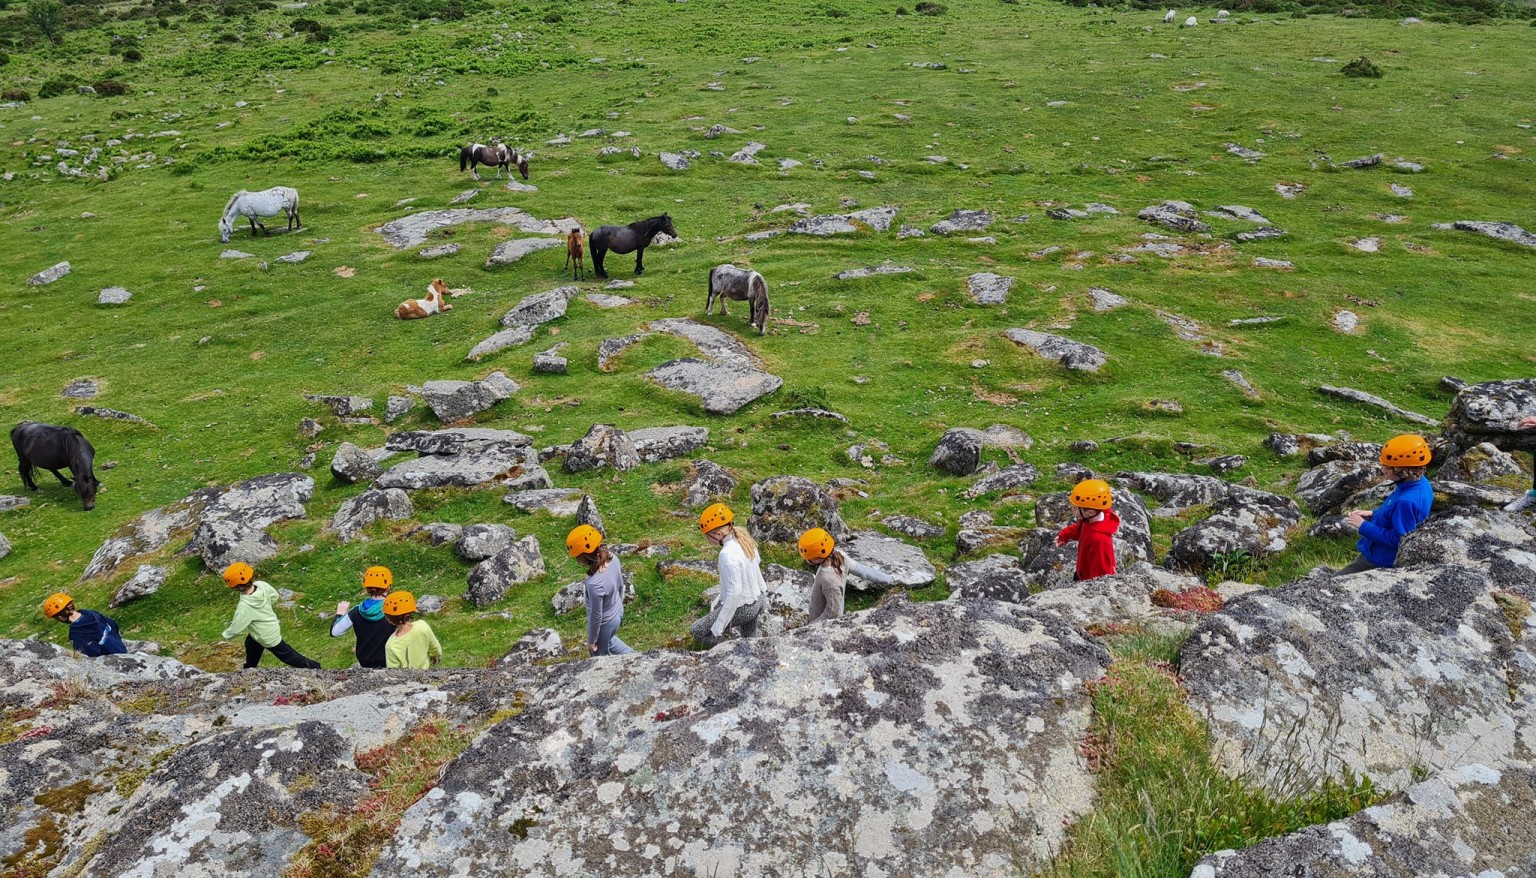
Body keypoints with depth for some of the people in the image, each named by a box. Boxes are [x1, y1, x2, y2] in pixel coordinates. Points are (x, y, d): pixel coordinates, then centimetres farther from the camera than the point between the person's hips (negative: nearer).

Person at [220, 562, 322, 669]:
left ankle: (314, 667, 27)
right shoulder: (261, 585, -22)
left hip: (269, 638, -8)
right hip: (272, 626, 8)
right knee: (251, 645, 33)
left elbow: (236, 630, -25)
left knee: (287, 655, 13)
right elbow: (275, 596, -1)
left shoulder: (244, 607, -39)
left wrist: (225, 635, -3)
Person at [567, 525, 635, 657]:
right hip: (617, 613, 6)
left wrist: (591, 641, -9)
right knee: (608, 640, 37)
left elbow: (596, 616, -26)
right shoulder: (612, 558, -20)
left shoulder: (594, 584, -41)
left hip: (604, 623, -6)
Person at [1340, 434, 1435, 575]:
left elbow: (1398, 539, -28)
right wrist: (1373, 514, 5)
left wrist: (1364, 526, -21)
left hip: (1381, 562, -10)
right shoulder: (1419, 483, -2)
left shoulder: (1406, 501, -33)